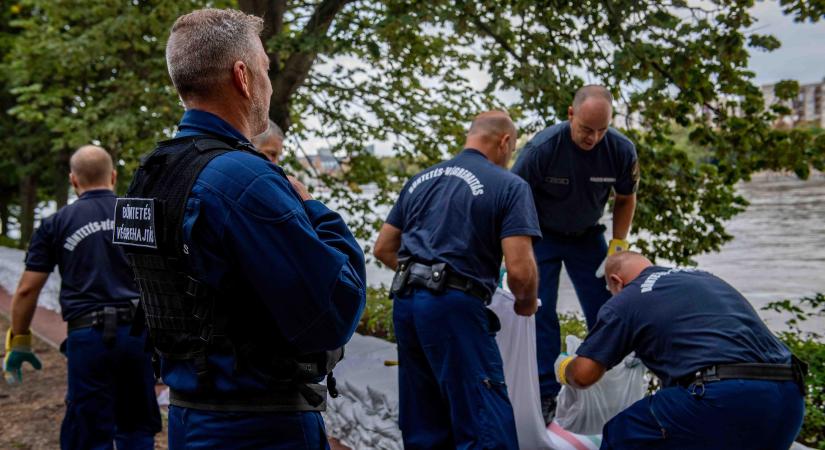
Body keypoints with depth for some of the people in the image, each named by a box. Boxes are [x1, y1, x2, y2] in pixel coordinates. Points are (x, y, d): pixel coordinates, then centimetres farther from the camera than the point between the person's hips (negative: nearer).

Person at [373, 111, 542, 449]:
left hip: (405, 301, 7)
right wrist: (526, 304, 8)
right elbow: (519, 269, -11)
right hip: (454, 306, -7)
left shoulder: (421, 180, 18)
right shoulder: (509, 186, -2)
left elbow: (383, 249, 20)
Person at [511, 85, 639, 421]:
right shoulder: (541, 148, -27)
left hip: (587, 236, 2)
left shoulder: (621, 150, -19)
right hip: (542, 236, -2)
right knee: (540, 312, -7)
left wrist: (618, 246, -6)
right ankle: (545, 394, 2)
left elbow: (625, 199, 1)